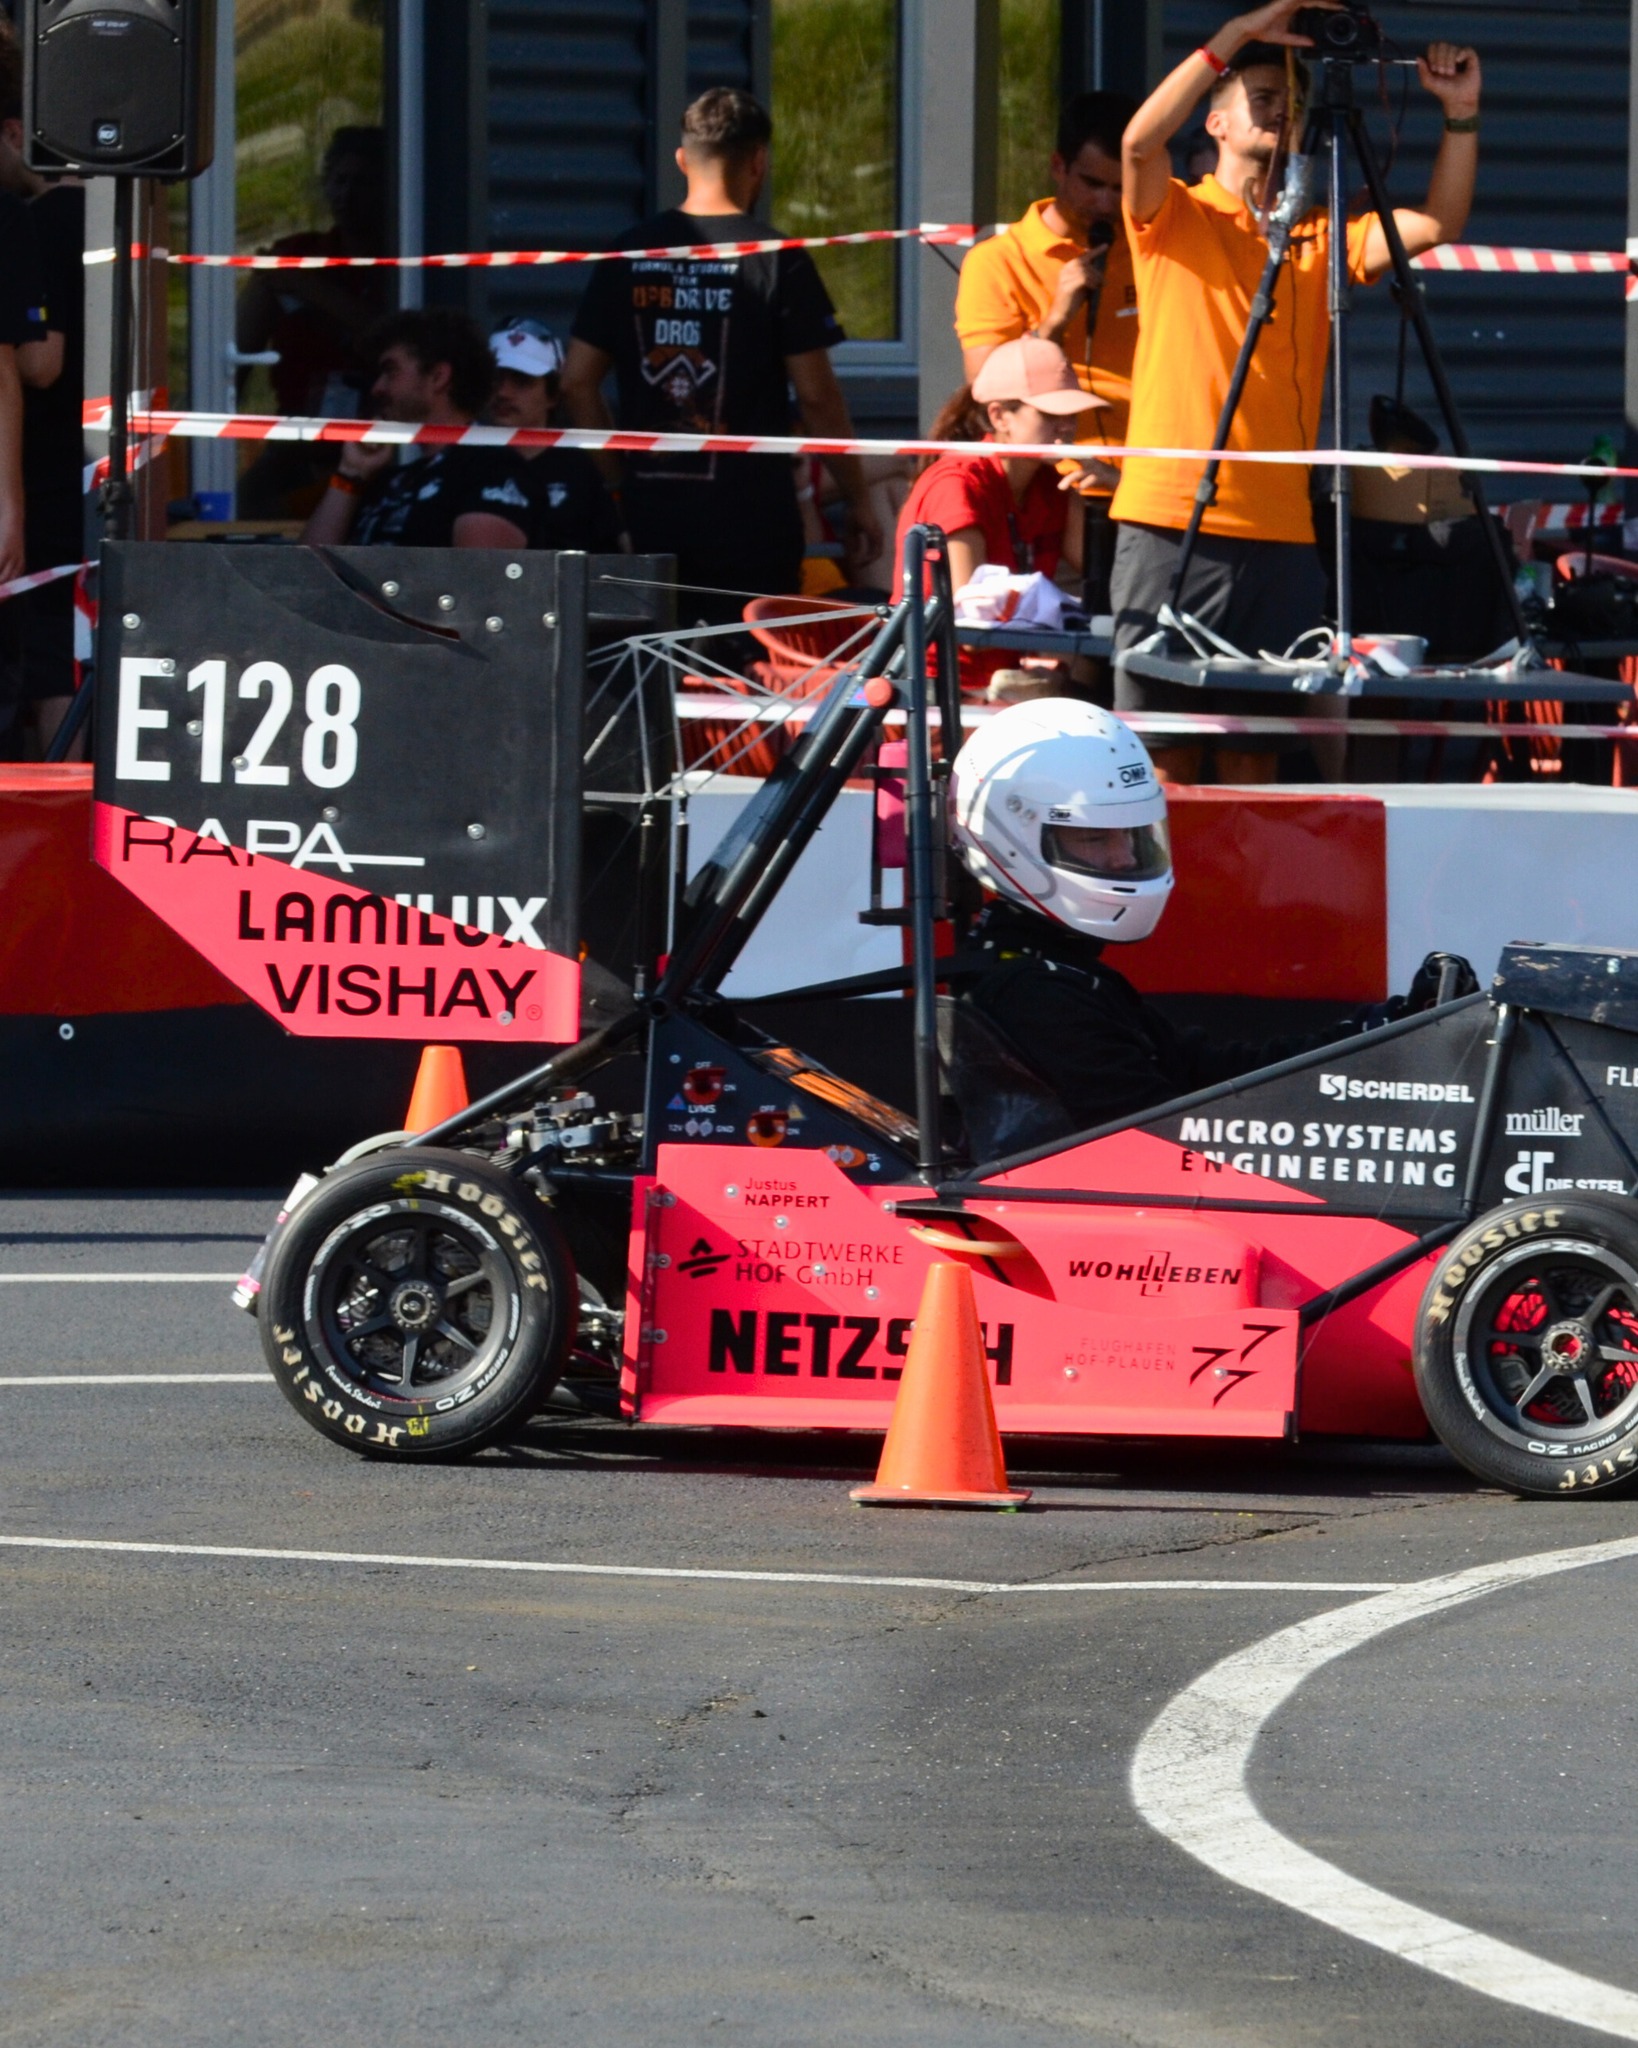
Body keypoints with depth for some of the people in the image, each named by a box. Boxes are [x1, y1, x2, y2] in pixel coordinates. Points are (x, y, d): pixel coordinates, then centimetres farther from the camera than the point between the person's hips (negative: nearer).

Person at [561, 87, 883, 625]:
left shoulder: (629, 254, 5)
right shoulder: (777, 261, -6)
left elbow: (577, 383, 6)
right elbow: (816, 395, -6)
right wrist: (858, 500, 3)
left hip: (650, 516, 4)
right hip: (749, 517, -4)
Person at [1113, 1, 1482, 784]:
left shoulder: (1318, 238, 16)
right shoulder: (1175, 218, 6)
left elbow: (1435, 225, 5)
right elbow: (1141, 140, -14)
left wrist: (1462, 115, -7)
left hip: (1280, 533, 4)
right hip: (1170, 521, -4)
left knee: (1255, 744, 4)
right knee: (1164, 746, -4)